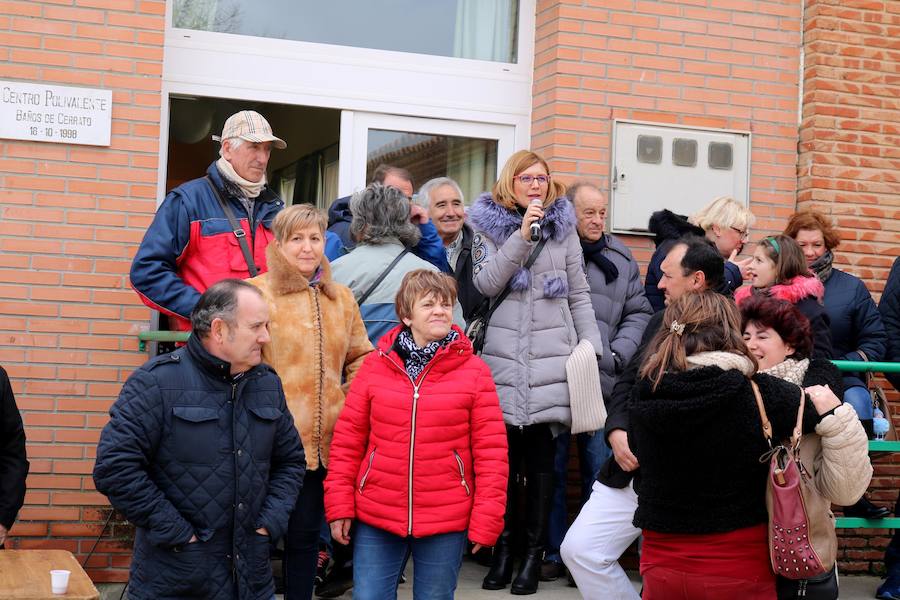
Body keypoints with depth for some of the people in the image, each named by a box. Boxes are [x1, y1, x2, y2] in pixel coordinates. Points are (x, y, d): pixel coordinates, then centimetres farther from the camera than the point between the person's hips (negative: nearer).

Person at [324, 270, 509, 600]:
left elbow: (491, 451, -3)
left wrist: (486, 521, -7)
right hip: (375, 520, 1)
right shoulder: (375, 365, 2)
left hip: (446, 523, -1)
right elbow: (347, 440, 4)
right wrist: (340, 507, -1)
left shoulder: (474, 371, -2)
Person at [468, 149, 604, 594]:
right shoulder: (488, 224, 8)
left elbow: (579, 295, 12)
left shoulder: (563, 227, 12)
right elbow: (485, 283, -6)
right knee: (503, 454, -1)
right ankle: (502, 548, 11)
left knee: (541, 457, 1)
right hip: (502, 357, -1)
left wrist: (591, 348, 4)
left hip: (551, 358, 1)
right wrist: (522, 235, -12)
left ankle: (534, 553, 8)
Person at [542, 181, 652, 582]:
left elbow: (639, 313, 13)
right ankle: (553, 552, 16)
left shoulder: (621, 259, 10)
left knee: (598, 470, 6)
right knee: (551, 467, 5)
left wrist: (617, 354, -1)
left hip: (600, 381, 3)